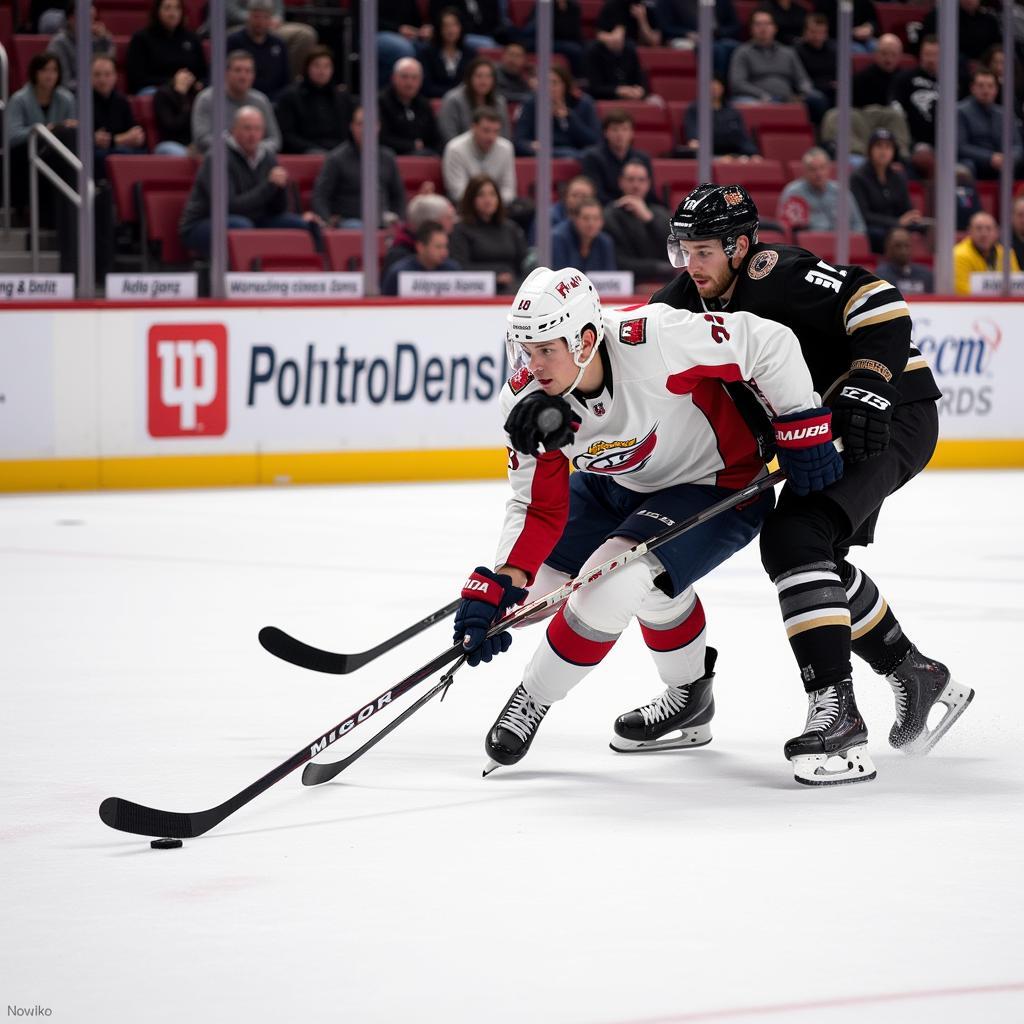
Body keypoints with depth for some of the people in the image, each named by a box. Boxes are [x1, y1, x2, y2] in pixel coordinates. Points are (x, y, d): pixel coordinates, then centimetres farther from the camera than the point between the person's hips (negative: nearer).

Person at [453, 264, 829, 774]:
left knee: (615, 581, -27)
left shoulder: (653, 340, -36)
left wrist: (803, 428, -22)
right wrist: (500, 586, -26)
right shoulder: (527, 399, -18)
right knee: (531, 582, 7)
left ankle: (534, 699, -2)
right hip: (616, 484, 7)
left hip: (716, 487, -7)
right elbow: (537, 508, -13)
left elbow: (768, 343, -27)